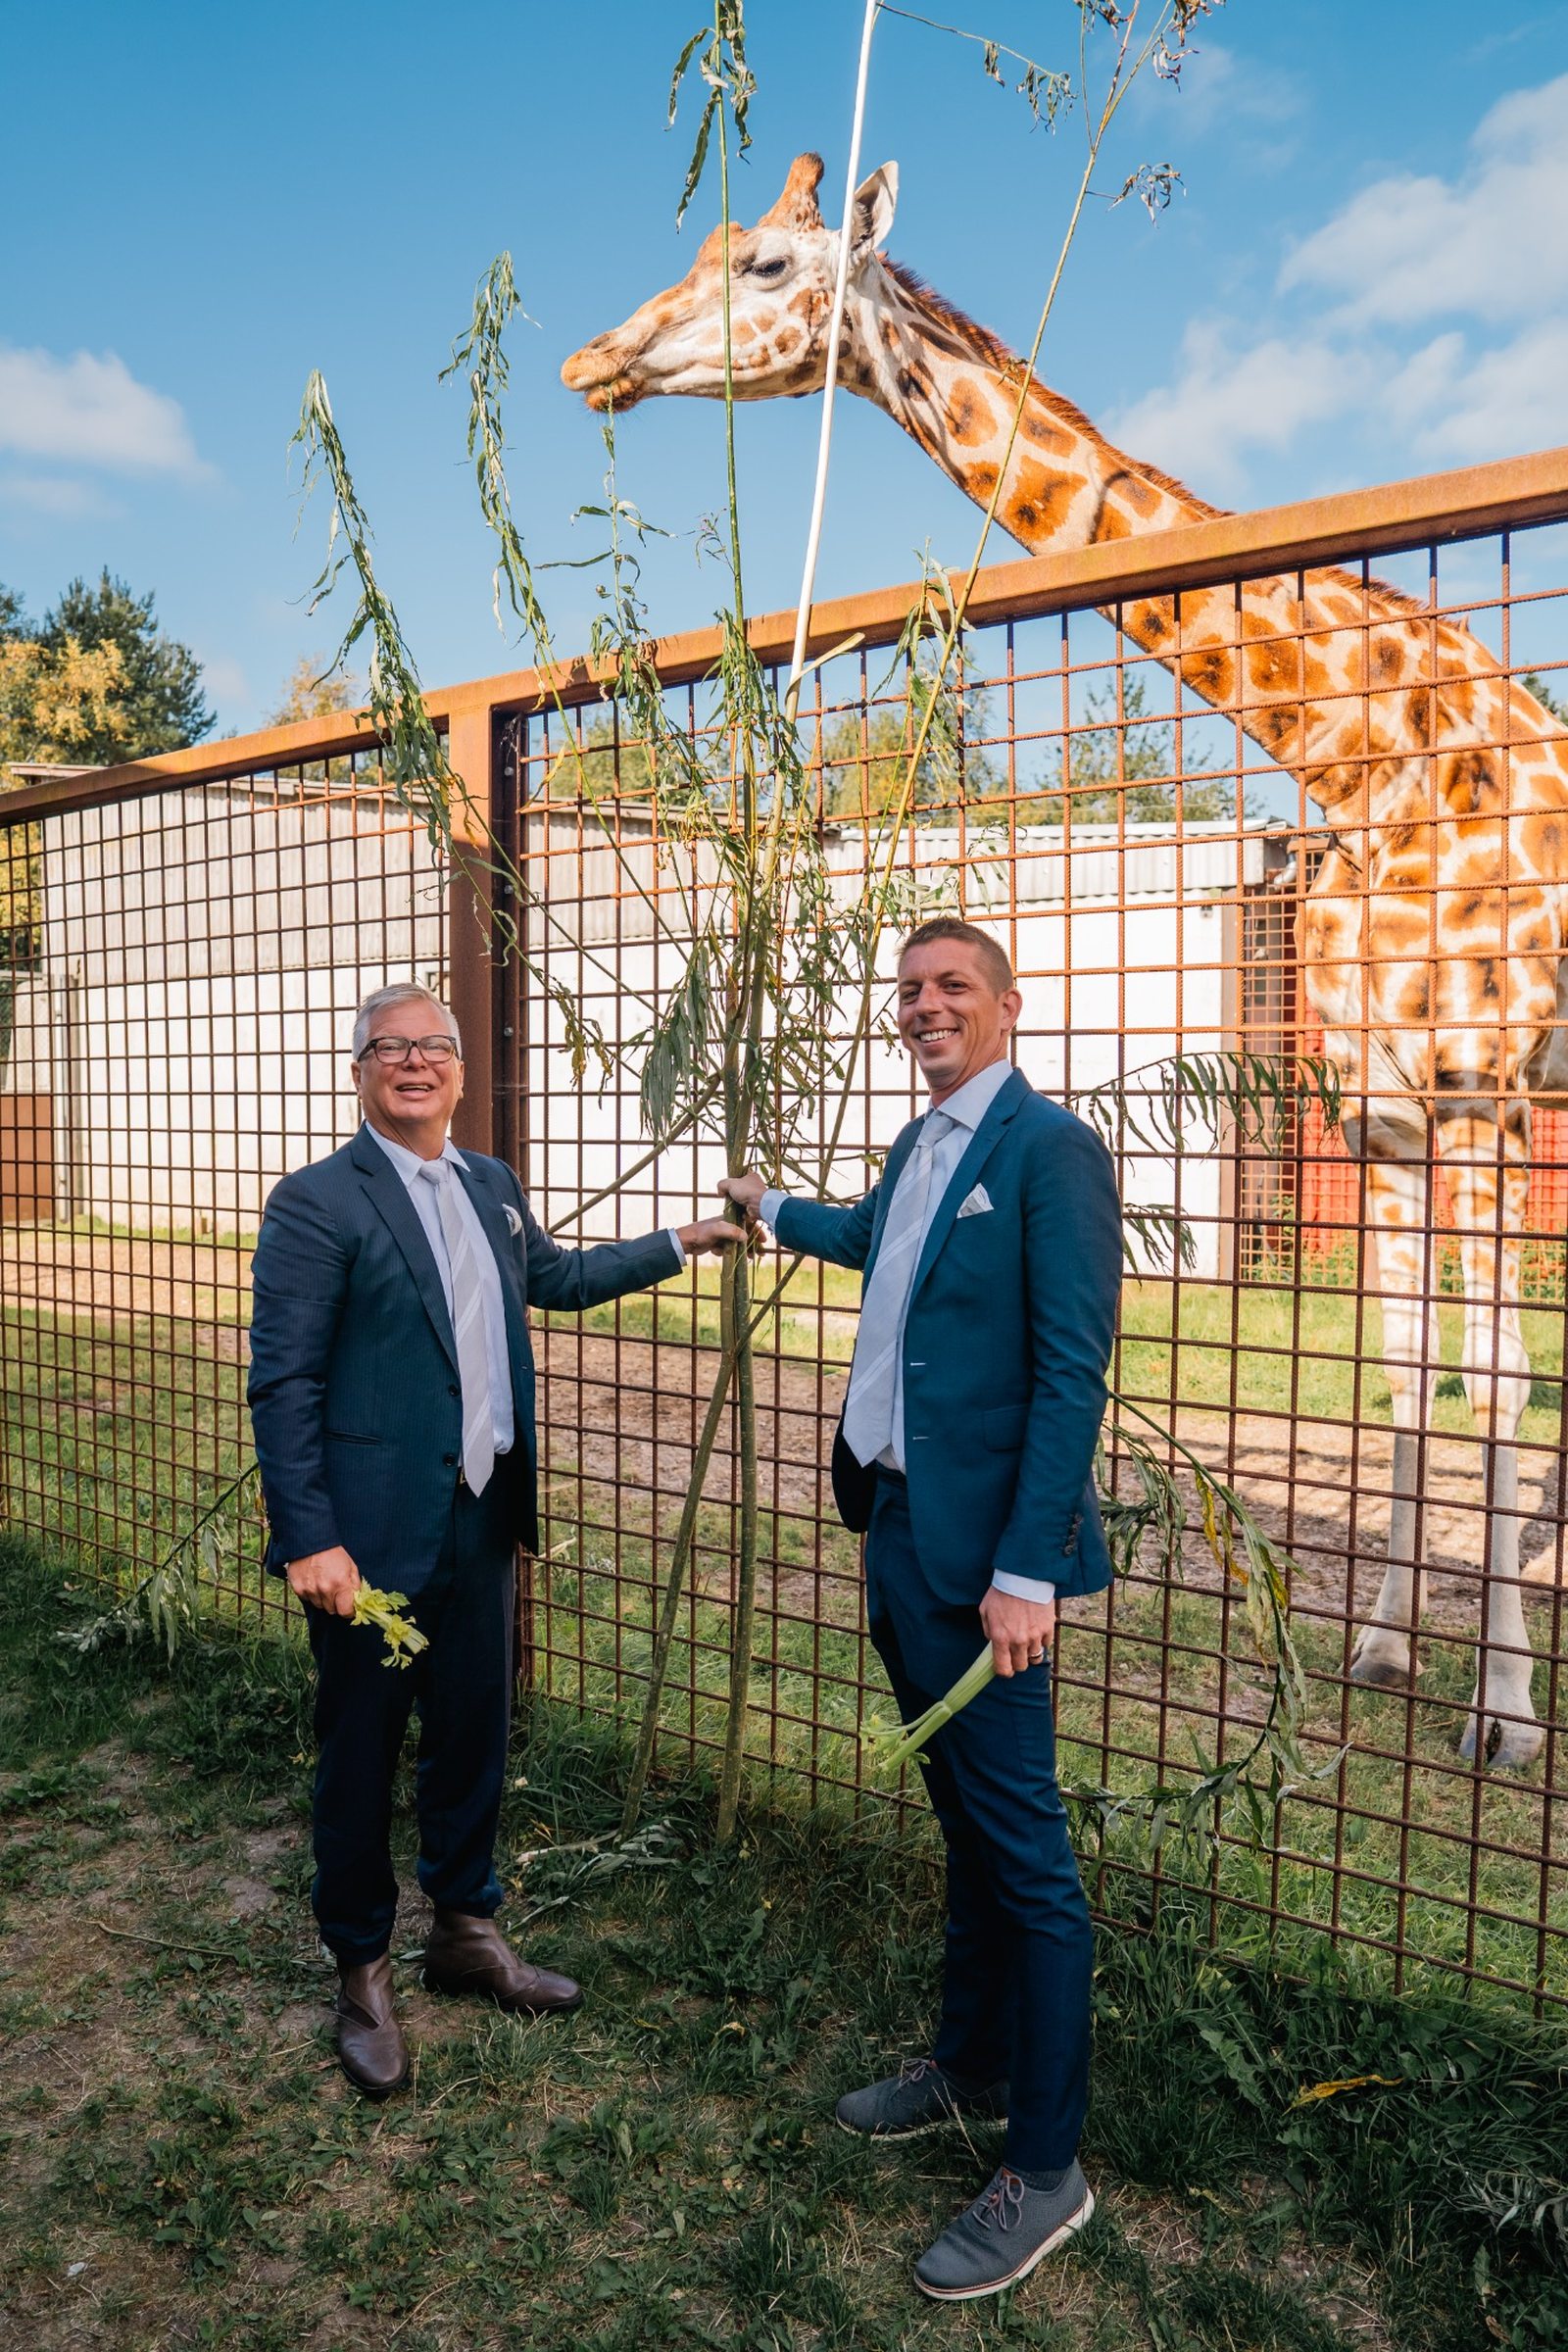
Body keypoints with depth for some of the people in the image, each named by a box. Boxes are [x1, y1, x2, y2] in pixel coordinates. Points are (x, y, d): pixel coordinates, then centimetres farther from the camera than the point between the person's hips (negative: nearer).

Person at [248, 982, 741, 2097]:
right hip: (374, 1535, -6)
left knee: (474, 1734, 18)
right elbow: (282, 1383, -14)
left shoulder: (493, 1185, 9)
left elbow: (555, 1274, 27)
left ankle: (467, 1930, 39)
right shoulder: (317, 1201, -12)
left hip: (482, 1519, 6)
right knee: (362, 1751, 10)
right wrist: (309, 1541, -19)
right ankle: (362, 1971, 31)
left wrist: (681, 1241, 27)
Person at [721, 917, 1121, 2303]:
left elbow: (1073, 1375, -19)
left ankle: (1045, 2173, 20)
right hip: (899, 1531, 9)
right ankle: (970, 2069, 40)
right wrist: (771, 1211, 52)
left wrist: (1027, 1570, -21)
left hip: (980, 1556, -8)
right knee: (966, 1824, 22)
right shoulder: (920, 1148, 12)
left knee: (1022, 1852, 3)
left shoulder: (1049, 1148, -14)